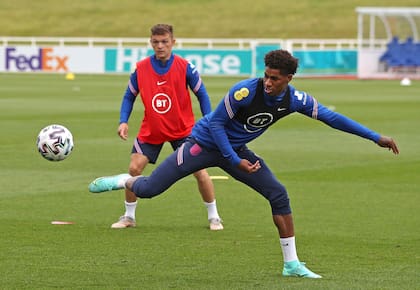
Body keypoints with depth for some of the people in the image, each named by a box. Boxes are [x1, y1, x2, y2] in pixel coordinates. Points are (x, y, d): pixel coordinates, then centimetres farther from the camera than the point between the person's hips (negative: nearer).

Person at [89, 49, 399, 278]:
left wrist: (376, 137, -8)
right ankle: (124, 181, 24)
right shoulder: (246, 90, -29)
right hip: (204, 143, -5)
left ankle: (292, 263, 1)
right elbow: (215, 123, -20)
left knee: (279, 194, -7)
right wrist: (235, 161, -22)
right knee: (148, 189, -12)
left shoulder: (295, 100, -14)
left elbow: (330, 116, -6)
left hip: (236, 150, 5)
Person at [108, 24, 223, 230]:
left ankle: (213, 217, 9)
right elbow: (129, 96, 3)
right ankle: (129, 217, 9)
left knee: (199, 170, -7)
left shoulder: (185, 67, -12)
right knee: (134, 168, -8)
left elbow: (202, 95, -3)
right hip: (150, 131, 2)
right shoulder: (141, 68, -7)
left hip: (183, 130, -2)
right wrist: (123, 121, -11)